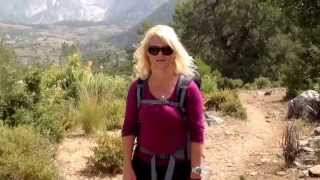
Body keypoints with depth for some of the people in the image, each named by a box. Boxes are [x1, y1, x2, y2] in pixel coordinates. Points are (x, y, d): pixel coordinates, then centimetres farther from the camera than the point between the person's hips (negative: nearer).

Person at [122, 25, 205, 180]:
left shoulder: (188, 88, -10)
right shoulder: (138, 87, -2)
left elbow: (197, 133, -9)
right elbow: (129, 128, 1)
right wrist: (127, 165, -3)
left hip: (178, 166, -2)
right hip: (143, 164, 2)